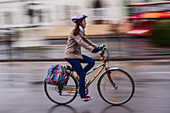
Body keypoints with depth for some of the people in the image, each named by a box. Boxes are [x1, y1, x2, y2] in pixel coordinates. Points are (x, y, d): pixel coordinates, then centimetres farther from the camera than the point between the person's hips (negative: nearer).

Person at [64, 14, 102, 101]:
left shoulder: (80, 31, 12)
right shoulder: (74, 32, -17)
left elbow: (86, 41, 14)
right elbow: (81, 42, -28)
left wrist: (97, 47, 5)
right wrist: (92, 49, -36)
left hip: (77, 54, 9)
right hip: (71, 55, -9)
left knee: (91, 62, -4)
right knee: (82, 74, -9)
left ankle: (80, 76, 9)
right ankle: (83, 96, -2)